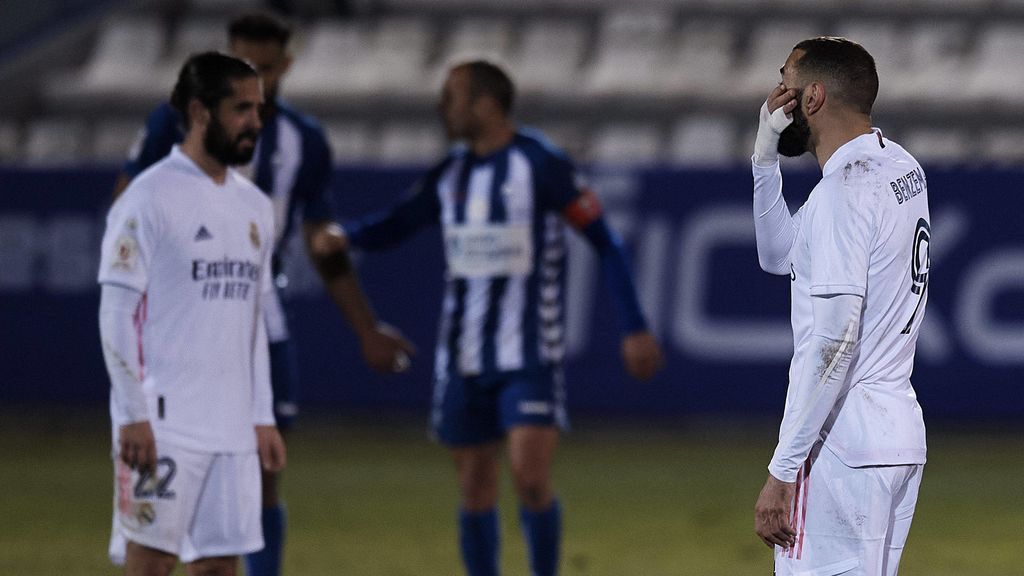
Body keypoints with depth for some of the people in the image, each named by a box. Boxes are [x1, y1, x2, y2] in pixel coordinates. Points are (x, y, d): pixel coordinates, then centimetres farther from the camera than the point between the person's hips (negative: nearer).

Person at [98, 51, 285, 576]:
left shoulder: (254, 207, 15)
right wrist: (133, 415, -16)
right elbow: (117, 312, -10)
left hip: (233, 428, 7)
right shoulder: (150, 198, -7)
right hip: (163, 423, -7)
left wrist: (263, 418, 16)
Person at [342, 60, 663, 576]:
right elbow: (392, 228, 14)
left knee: (531, 479, -16)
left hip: (530, 357, -6)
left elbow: (604, 240, -7)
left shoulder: (540, 164, -9)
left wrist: (634, 327, -11)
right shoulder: (449, 176, 8)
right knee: (475, 488, 7)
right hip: (464, 359, 6)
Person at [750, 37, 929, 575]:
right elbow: (780, 255, 27)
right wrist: (766, 160, 13)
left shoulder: (842, 192, -16)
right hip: (900, 436, 10)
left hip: (840, 447, -10)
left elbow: (833, 338, -22)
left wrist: (782, 470, -21)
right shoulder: (901, 168, 14)